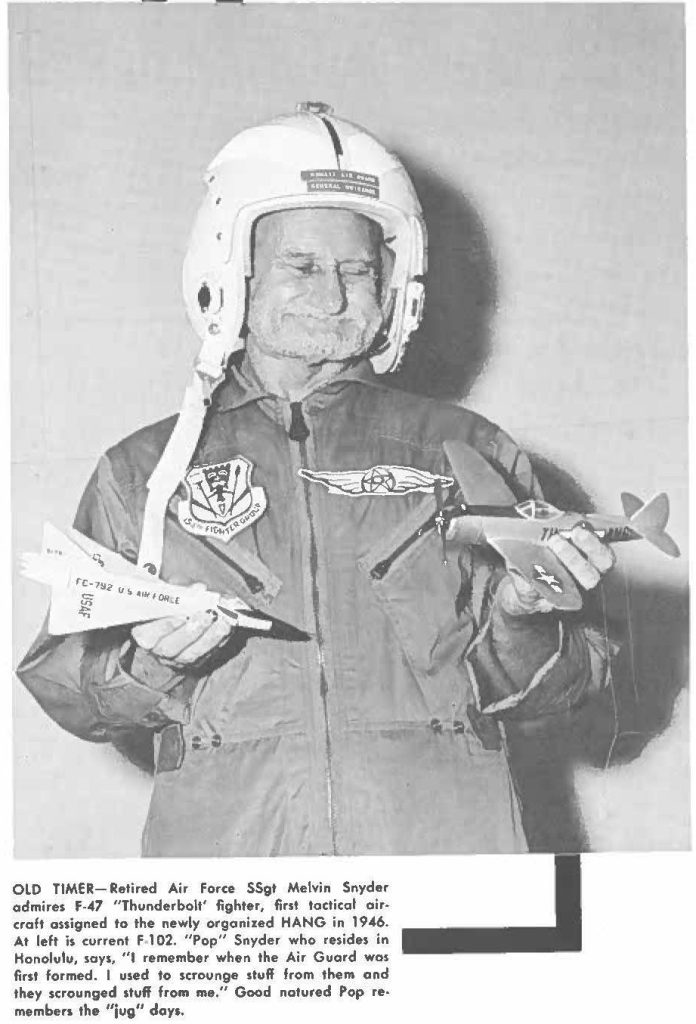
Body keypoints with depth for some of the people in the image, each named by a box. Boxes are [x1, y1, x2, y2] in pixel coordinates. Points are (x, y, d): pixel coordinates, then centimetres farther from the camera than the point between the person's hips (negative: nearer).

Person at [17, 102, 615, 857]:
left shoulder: (466, 454, 15)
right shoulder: (145, 473, 16)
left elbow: (536, 687, 15)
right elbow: (58, 681, 15)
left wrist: (519, 618, -6)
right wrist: (147, 663, -4)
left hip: (443, 846, 1)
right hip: (222, 844, 0)